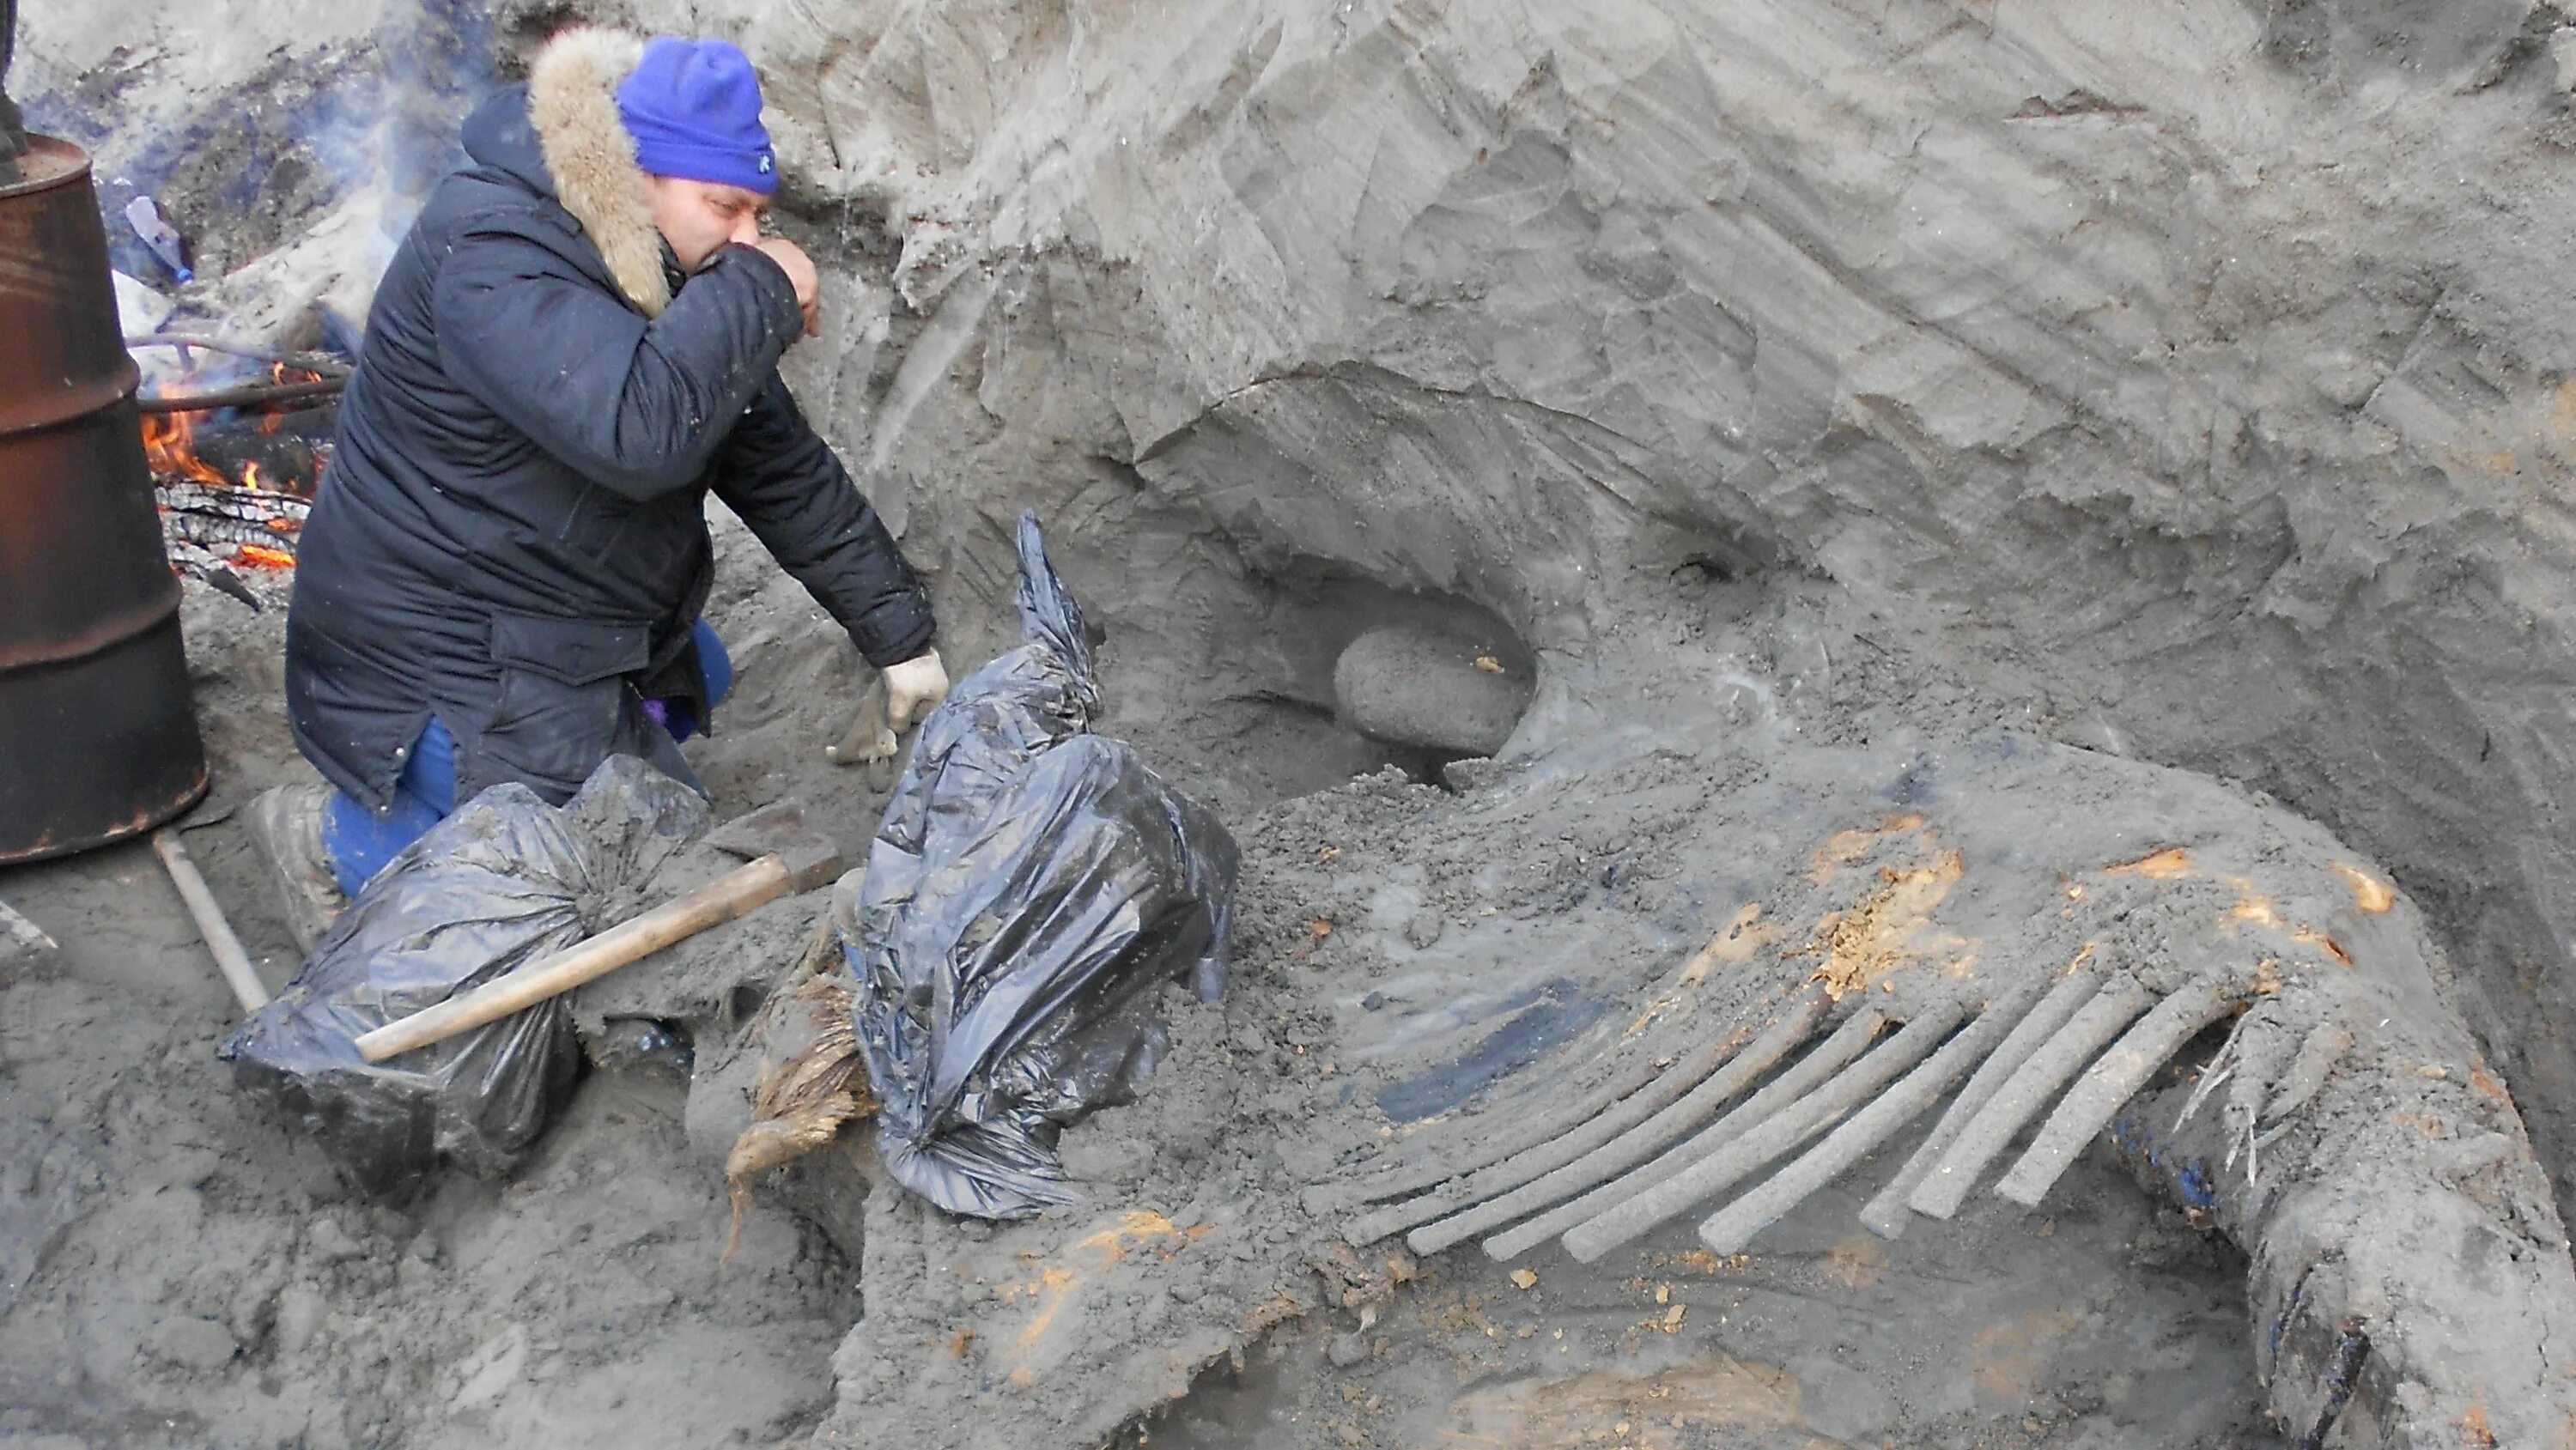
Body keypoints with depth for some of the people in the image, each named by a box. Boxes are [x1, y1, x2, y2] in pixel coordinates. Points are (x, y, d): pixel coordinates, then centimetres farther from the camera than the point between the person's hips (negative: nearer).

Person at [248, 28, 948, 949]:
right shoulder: (491, 256, -26)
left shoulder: (665, 283, 3)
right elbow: (640, 433, -42)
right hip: (440, 661, -10)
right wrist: (759, 291, -28)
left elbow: (781, 464, 5)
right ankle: (338, 842, 3)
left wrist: (899, 635, 3)